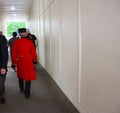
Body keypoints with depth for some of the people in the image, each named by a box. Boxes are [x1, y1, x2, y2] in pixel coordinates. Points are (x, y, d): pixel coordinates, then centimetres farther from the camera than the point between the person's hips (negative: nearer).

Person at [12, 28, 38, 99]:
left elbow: (14, 54, -1)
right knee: (28, 77, 4)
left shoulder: (16, 43, -6)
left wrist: (14, 62, 12)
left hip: (20, 61, 2)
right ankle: (27, 94, 5)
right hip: (28, 61, -1)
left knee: (20, 75, 23)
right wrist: (35, 60, 15)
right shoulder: (30, 42, -8)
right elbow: (33, 52, -1)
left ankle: (22, 89, 40)